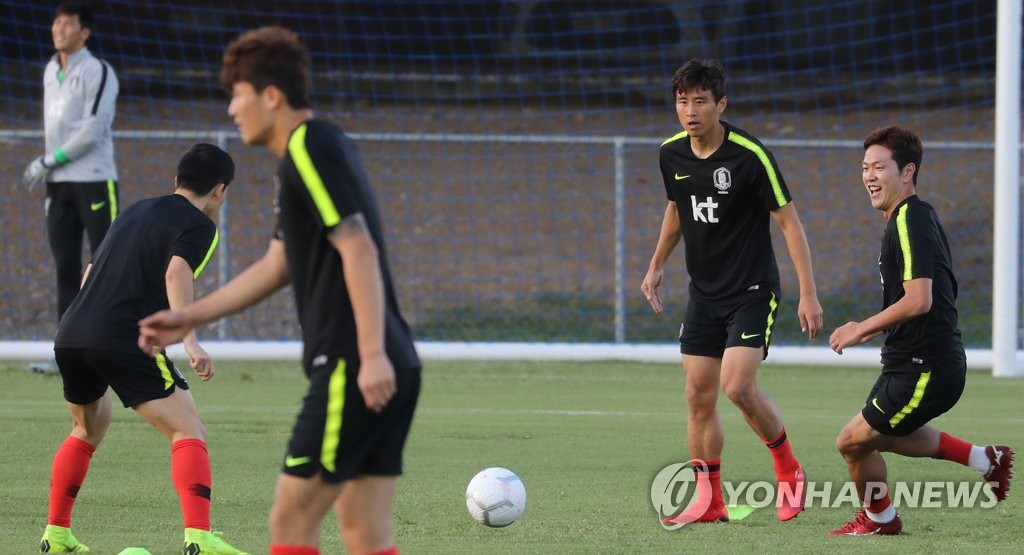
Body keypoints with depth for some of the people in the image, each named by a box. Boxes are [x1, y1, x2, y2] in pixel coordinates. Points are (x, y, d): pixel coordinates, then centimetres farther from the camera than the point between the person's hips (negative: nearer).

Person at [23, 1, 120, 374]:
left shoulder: (98, 73, -8)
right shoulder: (51, 71, 14)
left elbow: (91, 131, -15)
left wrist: (48, 161, -12)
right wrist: (46, 170, 12)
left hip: (94, 179, -7)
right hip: (59, 182, 7)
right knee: (66, 267, 5)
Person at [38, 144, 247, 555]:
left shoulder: (136, 211, 25)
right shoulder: (199, 226, 3)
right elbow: (176, 273, -17)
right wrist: (190, 341, -25)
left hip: (70, 335, 7)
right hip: (125, 340, -7)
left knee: (88, 428, 30)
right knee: (188, 431, -5)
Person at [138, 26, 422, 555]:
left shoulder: (311, 150, -10)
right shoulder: (312, 150, 21)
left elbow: (358, 249, -20)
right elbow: (276, 267, 29)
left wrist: (372, 355, -26)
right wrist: (187, 318, 31)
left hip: (351, 371, -10)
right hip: (390, 369, 10)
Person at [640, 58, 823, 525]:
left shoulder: (750, 155, -18)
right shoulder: (672, 154, 0)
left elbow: (789, 222, -14)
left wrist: (808, 294, -18)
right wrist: (656, 266, 20)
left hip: (752, 290, -6)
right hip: (704, 292, 6)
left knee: (738, 386, -19)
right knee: (698, 396, 1)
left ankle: (789, 470, 4)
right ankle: (710, 502, 11)